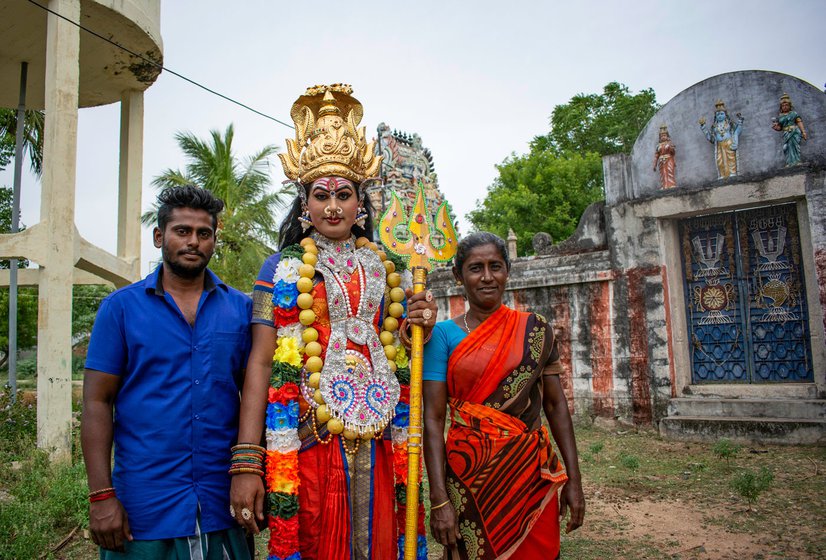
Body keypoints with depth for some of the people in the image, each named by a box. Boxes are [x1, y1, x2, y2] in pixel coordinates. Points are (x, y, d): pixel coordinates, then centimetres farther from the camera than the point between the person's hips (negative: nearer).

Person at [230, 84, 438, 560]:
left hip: (376, 441, 3)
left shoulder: (384, 267, 11)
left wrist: (416, 327, -5)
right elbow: (261, 362, -6)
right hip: (310, 435, -3)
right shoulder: (283, 267, 1)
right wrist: (247, 464, -13)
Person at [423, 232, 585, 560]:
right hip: (469, 478, -2)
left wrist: (573, 480, 1)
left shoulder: (535, 330, 2)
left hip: (533, 474, 2)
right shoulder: (444, 334, -4)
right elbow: (433, 418, -8)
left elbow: (556, 405, 5)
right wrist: (439, 499, -13)